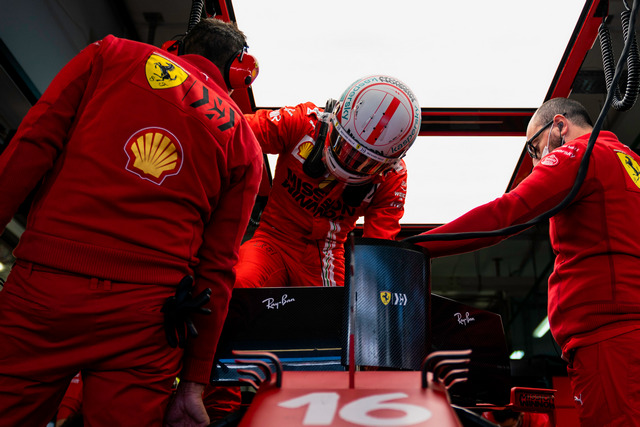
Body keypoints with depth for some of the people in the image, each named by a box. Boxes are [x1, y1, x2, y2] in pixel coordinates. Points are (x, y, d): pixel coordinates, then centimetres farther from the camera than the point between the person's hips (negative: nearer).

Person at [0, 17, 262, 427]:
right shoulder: (245, 144, 14)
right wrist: (194, 382, 11)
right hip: (145, 317, 1)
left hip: (40, 289, 0)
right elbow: (217, 267, 9)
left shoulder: (111, 54, 13)